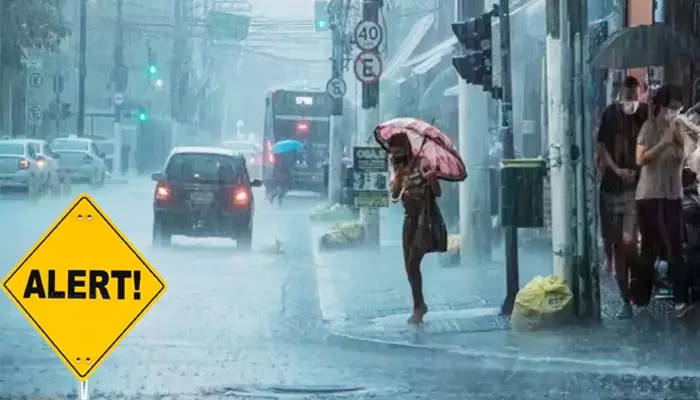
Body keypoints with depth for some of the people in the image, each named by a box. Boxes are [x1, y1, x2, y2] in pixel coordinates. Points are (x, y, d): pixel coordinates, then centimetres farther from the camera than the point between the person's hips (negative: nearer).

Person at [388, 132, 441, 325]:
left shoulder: (422, 166, -15)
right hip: (410, 218, 8)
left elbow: (437, 193, -18)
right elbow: (394, 195, -4)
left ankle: (418, 307, -4)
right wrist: (398, 175, -16)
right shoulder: (400, 170, 7)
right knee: (409, 265, 10)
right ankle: (420, 304, 24)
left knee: (413, 264, -12)